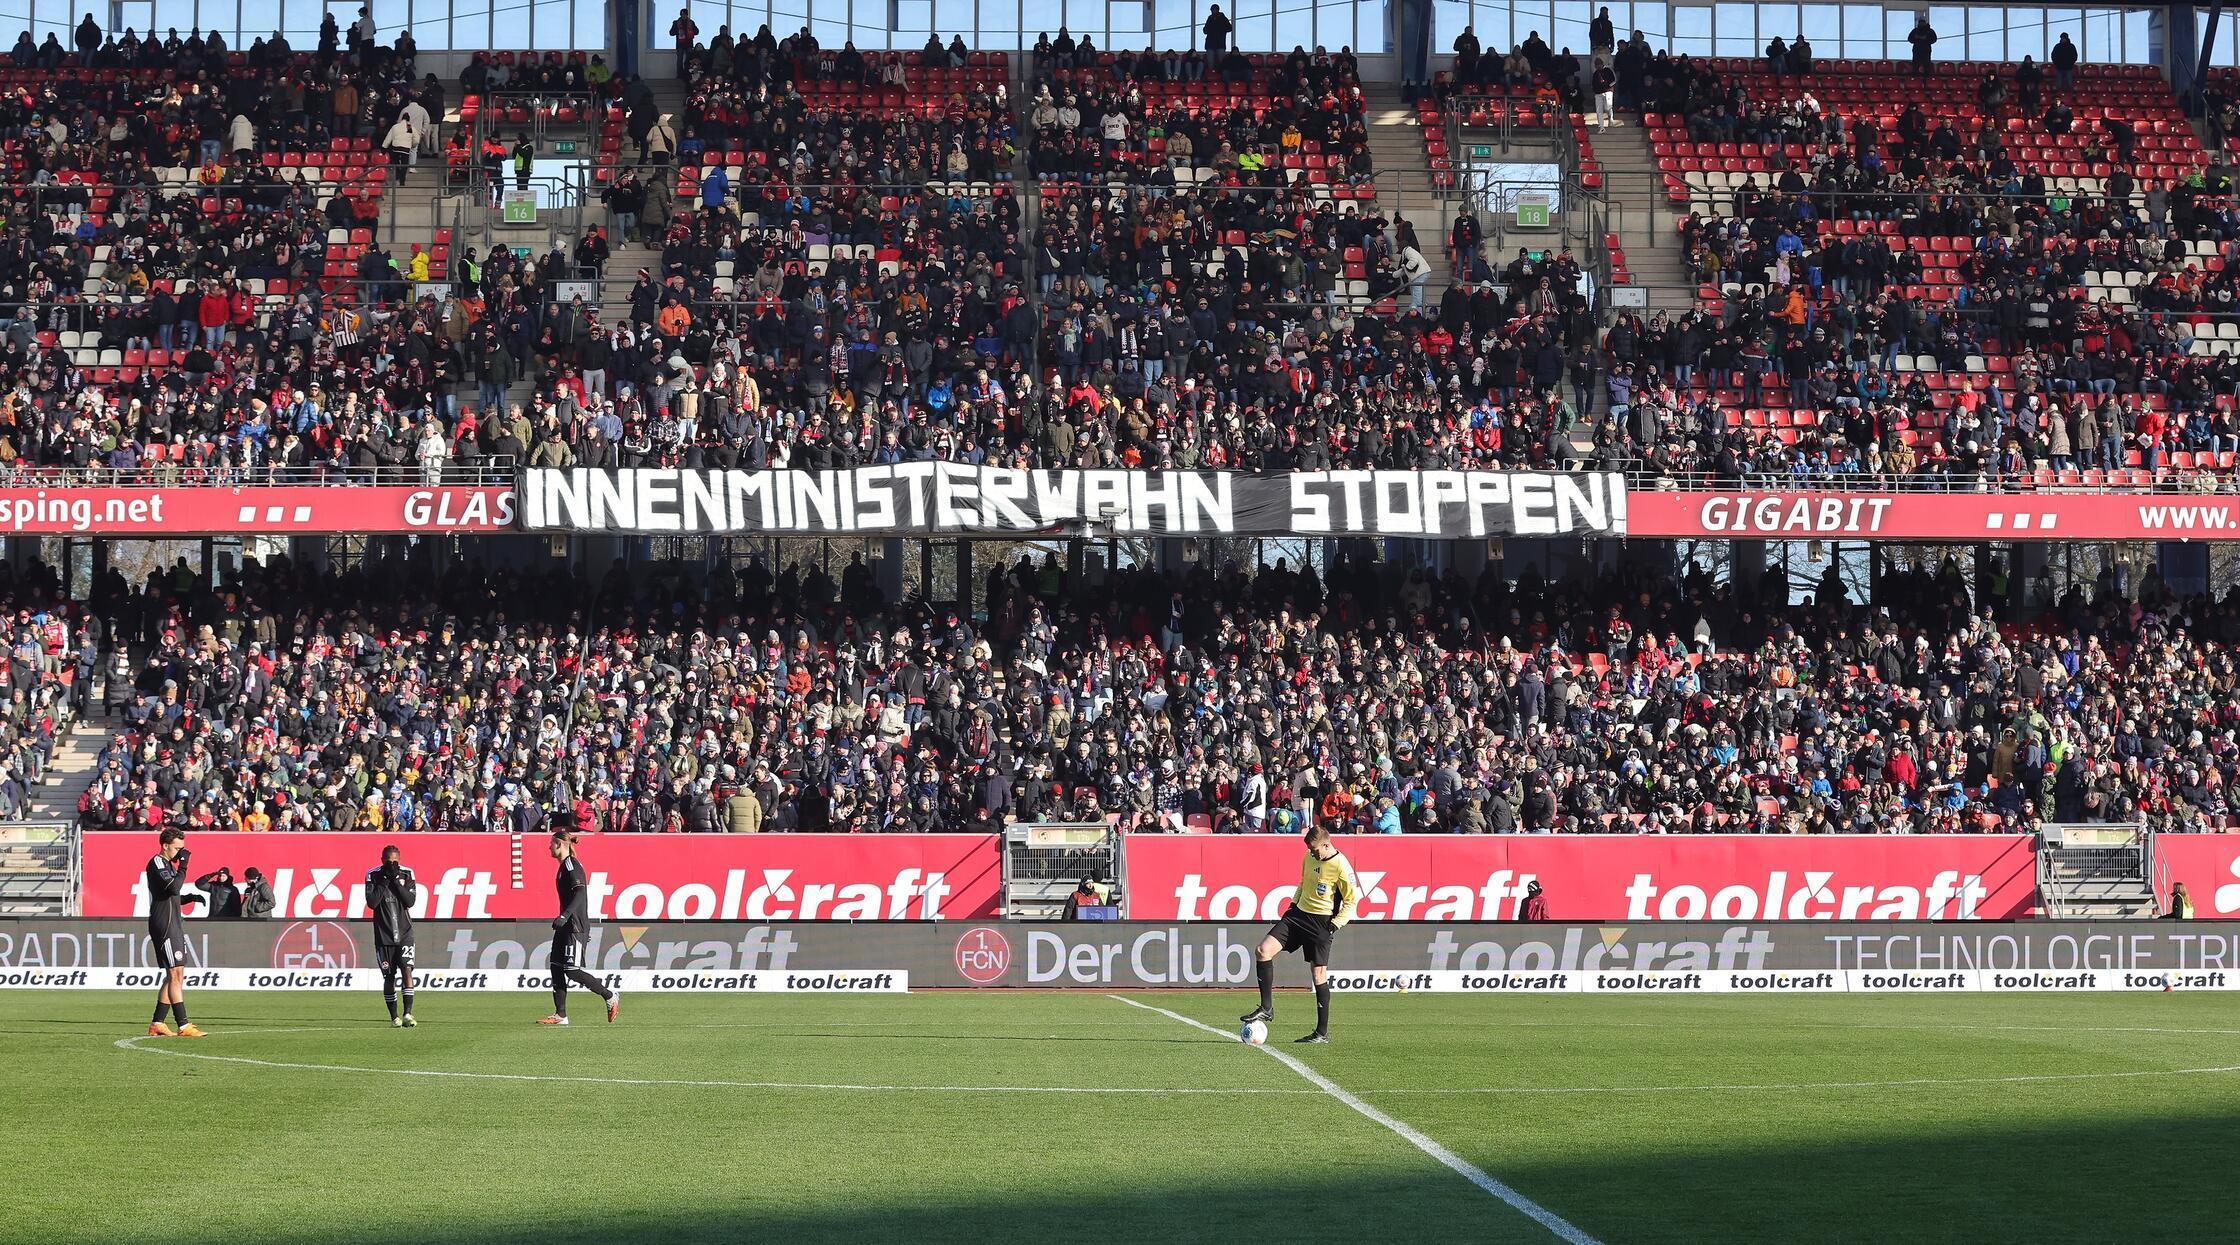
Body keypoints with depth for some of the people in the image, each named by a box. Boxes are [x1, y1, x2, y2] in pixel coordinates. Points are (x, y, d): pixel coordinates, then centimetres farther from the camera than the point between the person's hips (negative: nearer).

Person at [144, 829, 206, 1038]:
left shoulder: (167, 864, 21)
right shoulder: (156, 863, -10)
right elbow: (174, 887, -24)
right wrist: (183, 865, -15)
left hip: (174, 924, 10)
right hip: (164, 925, -10)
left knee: (176, 976, 10)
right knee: (175, 974, -12)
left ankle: (157, 1024, 13)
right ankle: (183, 1026, -16)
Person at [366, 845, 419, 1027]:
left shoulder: (406, 875, 1)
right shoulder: (373, 875, -2)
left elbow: (410, 901, -9)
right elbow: (371, 903, -13)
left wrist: (395, 880, -15)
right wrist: (385, 880, -16)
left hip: (404, 933, 0)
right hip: (383, 935, 0)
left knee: (406, 970, -15)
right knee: (389, 976, 4)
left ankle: (407, 1014, -17)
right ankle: (394, 1017, 14)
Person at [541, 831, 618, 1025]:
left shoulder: (571, 865, -13)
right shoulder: (564, 865, 18)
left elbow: (580, 892, -25)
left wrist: (564, 916, -34)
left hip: (575, 927, -10)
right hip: (566, 926, 10)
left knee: (571, 970, -11)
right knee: (556, 967, 5)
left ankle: (610, 996, 2)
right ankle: (560, 1015, 5)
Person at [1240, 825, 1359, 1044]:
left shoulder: (1341, 867, -15)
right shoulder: (1309, 858, 4)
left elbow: (1352, 901, -9)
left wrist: (1334, 926, -15)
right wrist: (1294, 903, 13)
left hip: (1321, 922, -6)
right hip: (1299, 913, 6)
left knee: (1319, 973, -5)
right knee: (1264, 949, -10)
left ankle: (1323, 1033, 3)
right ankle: (1266, 1008, -3)